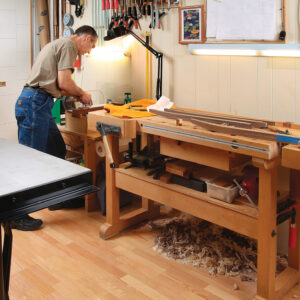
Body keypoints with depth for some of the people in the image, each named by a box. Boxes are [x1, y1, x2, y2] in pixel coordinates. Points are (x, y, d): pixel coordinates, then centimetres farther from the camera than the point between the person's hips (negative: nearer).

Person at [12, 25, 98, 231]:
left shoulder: (58, 44, 26)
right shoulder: (69, 45, -5)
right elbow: (64, 83, -14)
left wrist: (76, 95, 20)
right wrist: (82, 94, 4)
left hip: (38, 104, 11)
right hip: (35, 104, -11)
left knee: (57, 150, 16)